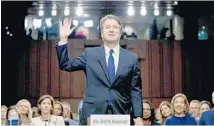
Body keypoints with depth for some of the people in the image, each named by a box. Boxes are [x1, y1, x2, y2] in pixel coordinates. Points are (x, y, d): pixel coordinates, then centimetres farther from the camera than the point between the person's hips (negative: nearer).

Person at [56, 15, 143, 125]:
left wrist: (138, 116, -2)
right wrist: (63, 38, -3)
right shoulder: (90, 54, 8)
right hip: (93, 113, 0)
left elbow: (135, 90, 5)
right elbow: (65, 65, 6)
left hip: (121, 114, 1)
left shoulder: (132, 58, 7)